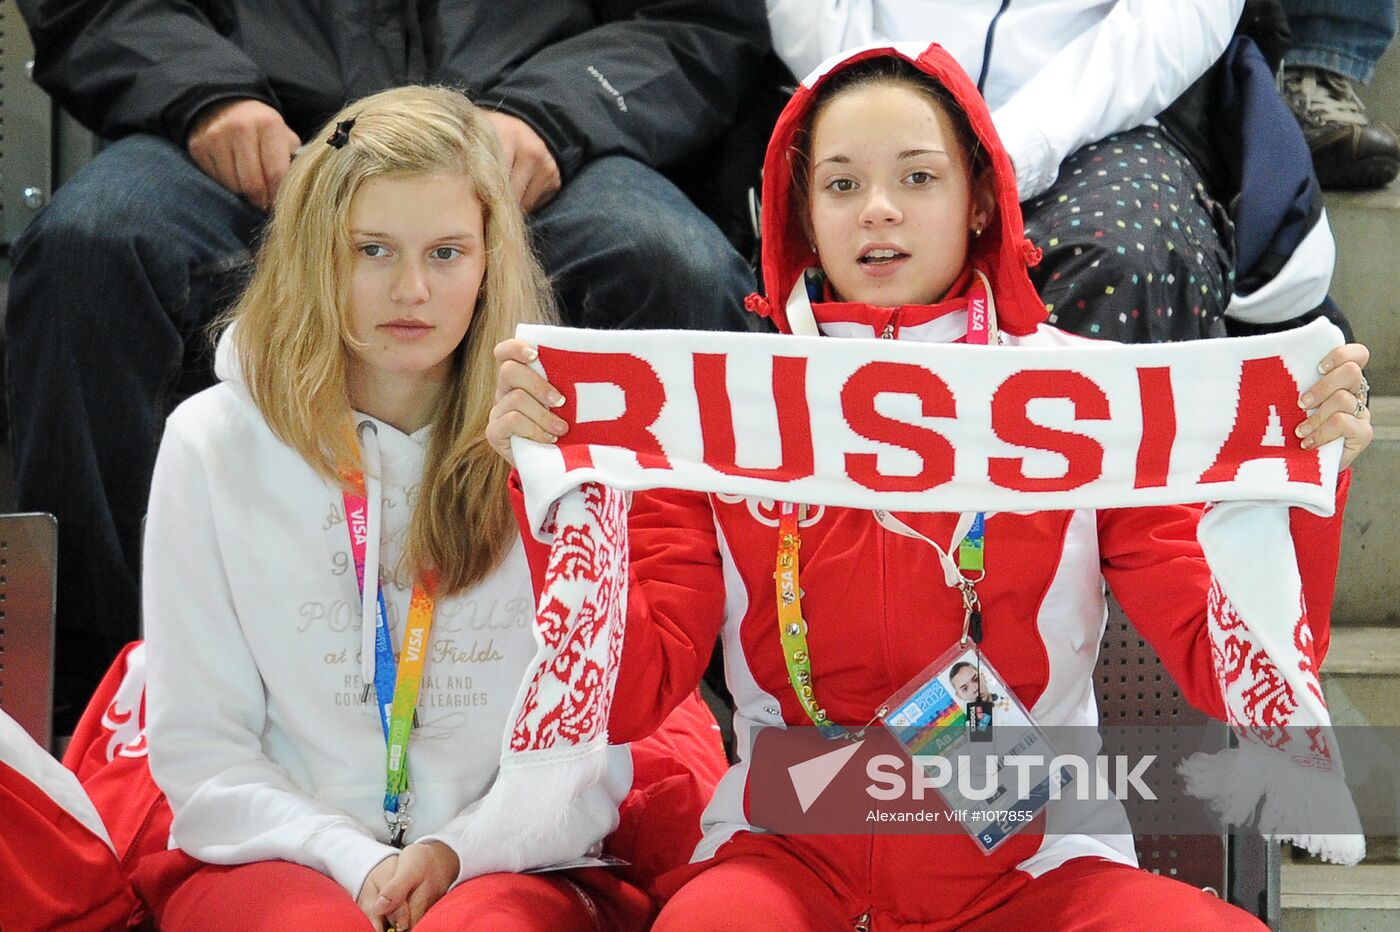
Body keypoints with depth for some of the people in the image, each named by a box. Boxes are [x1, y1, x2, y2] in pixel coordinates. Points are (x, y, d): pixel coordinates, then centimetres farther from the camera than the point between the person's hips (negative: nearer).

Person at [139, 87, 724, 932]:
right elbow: (198, 751, 2)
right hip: (275, 859, 0)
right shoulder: (214, 444, 4)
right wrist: (356, 864, -12)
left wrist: (457, 853, -13)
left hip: (506, 864, 0)